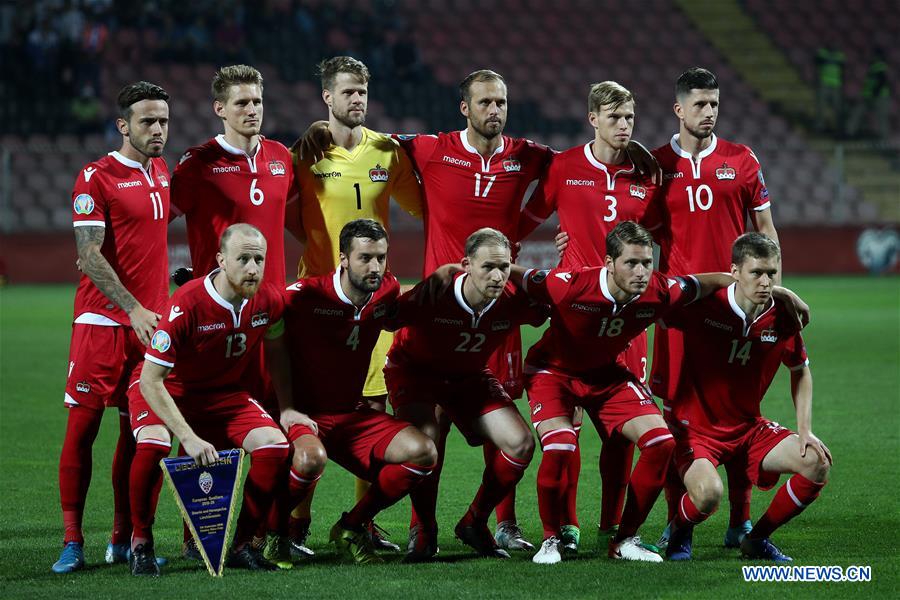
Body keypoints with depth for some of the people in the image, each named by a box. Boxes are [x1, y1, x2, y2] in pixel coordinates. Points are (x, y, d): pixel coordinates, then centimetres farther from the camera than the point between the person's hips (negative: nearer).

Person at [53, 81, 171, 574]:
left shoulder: (161, 172, 13)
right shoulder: (96, 178, -8)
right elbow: (90, 255, -13)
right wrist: (133, 309, -21)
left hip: (151, 321, 6)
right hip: (102, 319, -6)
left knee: (138, 431, 7)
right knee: (83, 425, -5)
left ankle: (124, 539, 14)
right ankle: (72, 542, -1)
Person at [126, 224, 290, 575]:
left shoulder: (268, 301, -13)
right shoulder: (187, 303, -30)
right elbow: (150, 380, -30)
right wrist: (189, 437, -35)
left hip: (225, 392, 5)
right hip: (169, 388, -5)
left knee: (274, 445, -17)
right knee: (153, 443, -34)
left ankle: (241, 543, -1)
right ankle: (141, 541, -12)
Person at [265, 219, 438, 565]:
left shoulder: (387, 292, 0)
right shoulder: (305, 294, -18)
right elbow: (274, 342, -6)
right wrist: (286, 408, -13)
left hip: (353, 414, 6)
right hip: (303, 414, -6)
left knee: (423, 453, -14)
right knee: (311, 459, -39)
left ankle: (351, 527, 5)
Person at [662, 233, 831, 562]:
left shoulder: (782, 316, -5)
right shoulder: (704, 305, -19)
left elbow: (800, 371, 12)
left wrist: (805, 431, 3)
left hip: (748, 426, 5)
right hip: (696, 428, -5)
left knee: (817, 464, -13)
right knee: (708, 493, -33)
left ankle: (757, 538, 9)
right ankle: (680, 530, 6)